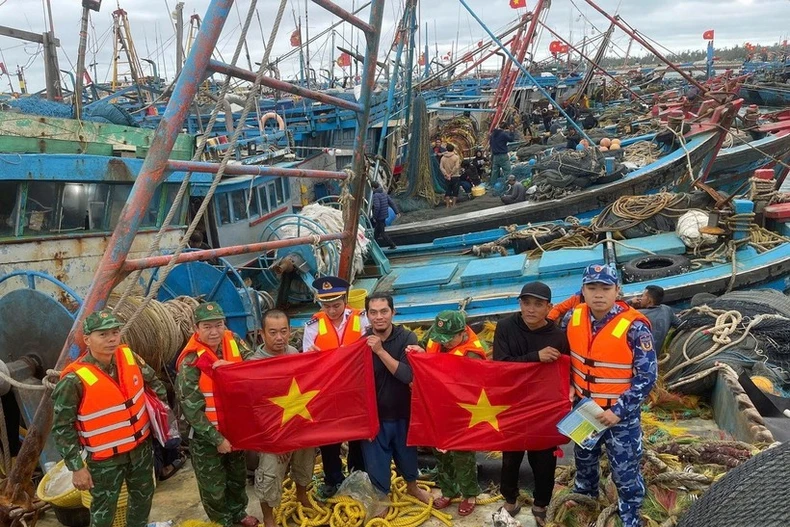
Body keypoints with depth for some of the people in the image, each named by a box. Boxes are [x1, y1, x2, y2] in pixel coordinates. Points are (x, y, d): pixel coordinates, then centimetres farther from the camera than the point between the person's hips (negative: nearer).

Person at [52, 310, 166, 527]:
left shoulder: (129, 357, -9)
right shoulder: (75, 379, -25)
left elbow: (152, 380, 11)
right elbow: (62, 427, -17)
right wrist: (77, 467, -15)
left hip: (141, 446, 6)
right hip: (105, 457, -5)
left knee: (143, 496, 24)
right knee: (104, 508, 11)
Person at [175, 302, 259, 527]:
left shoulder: (234, 342, -8)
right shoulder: (190, 362, -24)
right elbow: (192, 409, -21)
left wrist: (230, 367, -27)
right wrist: (216, 438, -19)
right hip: (205, 434, -5)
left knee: (238, 475, 24)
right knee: (213, 485, 12)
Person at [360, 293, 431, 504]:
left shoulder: (406, 338, -14)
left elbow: (408, 375, -25)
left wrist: (380, 351, -30)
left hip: (402, 412, 1)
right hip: (374, 415, -1)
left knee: (407, 455, 24)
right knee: (376, 464, 13)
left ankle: (412, 487, 53)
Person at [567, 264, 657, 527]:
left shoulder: (634, 327, -23)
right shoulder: (574, 318, -8)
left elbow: (647, 376, -18)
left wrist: (619, 411, -22)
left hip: (621, 414, -5)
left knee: (624, 471, 9)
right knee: (584, 459, 27)